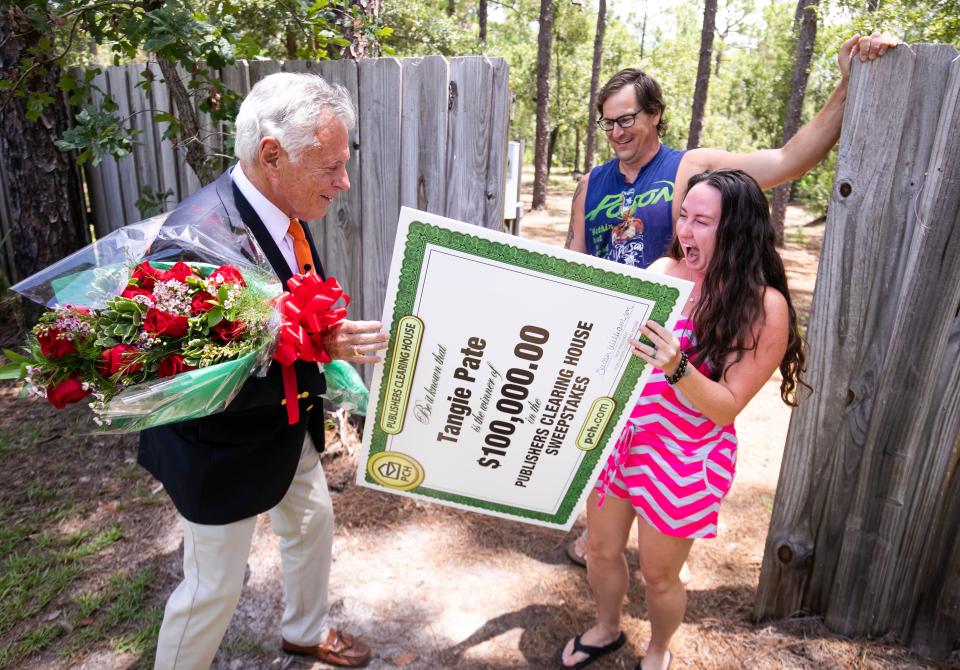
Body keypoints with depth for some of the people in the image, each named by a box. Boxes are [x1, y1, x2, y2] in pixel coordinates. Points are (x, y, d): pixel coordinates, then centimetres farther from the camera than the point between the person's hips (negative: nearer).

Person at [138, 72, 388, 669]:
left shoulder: (283, 212, -6)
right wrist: (316, 348, -38)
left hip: (287, 423, 9)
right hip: (224, 446, -9)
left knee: (313, 521, 26)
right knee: (214, 584, 11)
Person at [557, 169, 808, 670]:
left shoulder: (764, 307, -17)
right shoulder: (662, 270, -4)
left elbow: (728, 405, -18)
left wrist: (676, 368, -35)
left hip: (684, 459, -4)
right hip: (617, 436, 5)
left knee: (659, 574, 16)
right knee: (600, 549, 21)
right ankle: (606, 629, 51)